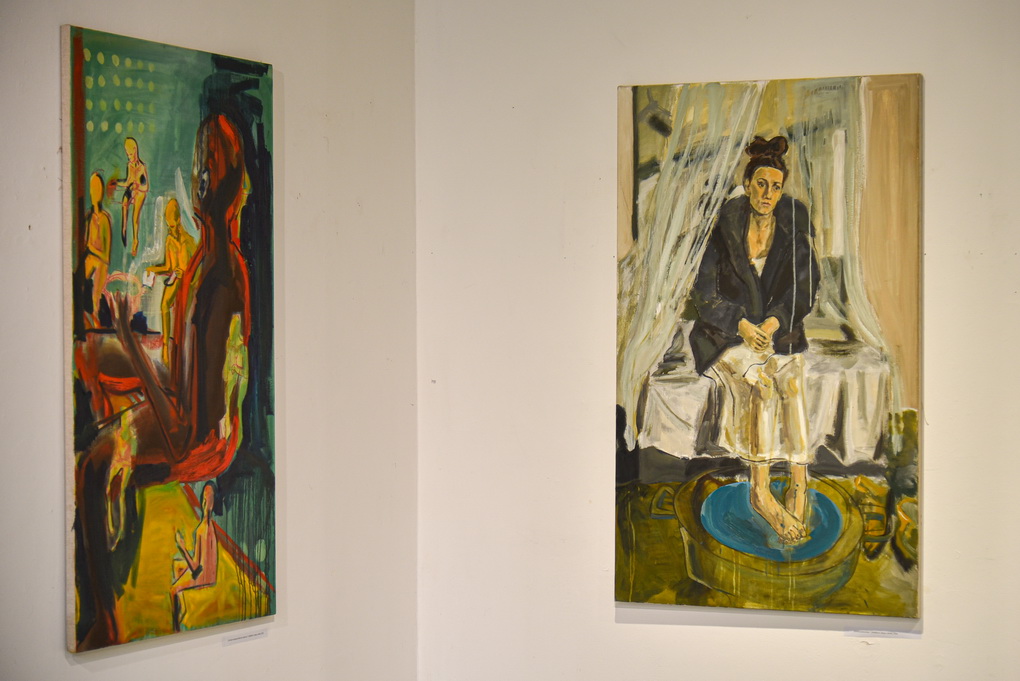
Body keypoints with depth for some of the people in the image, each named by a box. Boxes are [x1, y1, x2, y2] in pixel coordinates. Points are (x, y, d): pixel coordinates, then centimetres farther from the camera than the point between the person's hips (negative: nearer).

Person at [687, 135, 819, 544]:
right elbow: (704, 294, -5)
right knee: (764, 383, -30)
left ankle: (799, 483, -28)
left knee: (791, 383, -29)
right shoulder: (727, 228, -4)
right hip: (727, 334, -2)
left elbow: (804, 289, -2)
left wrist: (773, 323, -17)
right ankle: (762, 491, -28)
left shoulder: (793, 225, 1)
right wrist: (742, 325, -19)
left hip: (781, 330, 2)